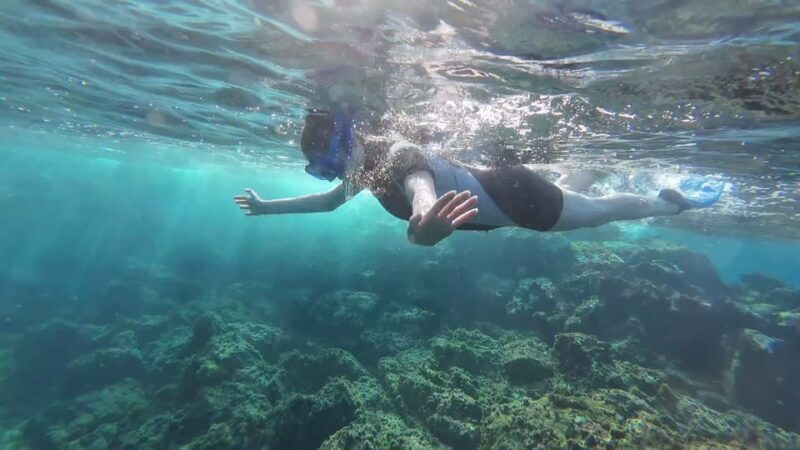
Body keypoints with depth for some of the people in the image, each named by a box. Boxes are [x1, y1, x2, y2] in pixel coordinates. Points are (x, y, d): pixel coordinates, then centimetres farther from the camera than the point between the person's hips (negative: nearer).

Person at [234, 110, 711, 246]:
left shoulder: (399, 156, -32)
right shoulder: (366, 164, -4)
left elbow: (424, 193, -55)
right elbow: (331, 200, 9)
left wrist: (424, 225, -77)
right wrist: (268, 206, 11)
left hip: (515, 195, -8)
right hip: (492, 190, 8)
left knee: (600, 211, 15)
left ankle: (669, 201, 42)